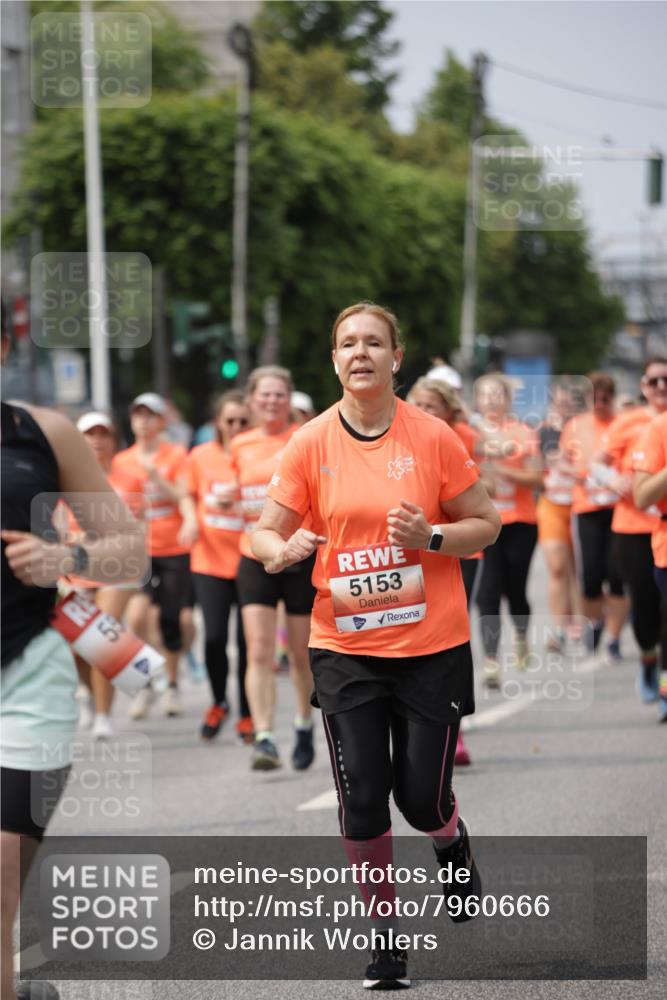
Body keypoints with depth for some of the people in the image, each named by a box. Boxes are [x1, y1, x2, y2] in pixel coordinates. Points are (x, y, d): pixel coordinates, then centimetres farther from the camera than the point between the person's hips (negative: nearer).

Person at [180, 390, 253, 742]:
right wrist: (191, 518, -2)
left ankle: (247, 715, 16)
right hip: (210, 559, 1)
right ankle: (219, 702, 19)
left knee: (248, 640, 0)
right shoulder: (201, 457, 4)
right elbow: (190, 495, 19)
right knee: (214, 636, -7)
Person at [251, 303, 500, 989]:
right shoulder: (310, 443, -1)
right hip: (345, 646, 1)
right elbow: (265, 534, 0)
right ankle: (384, 928, 15)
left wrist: (431, 536, -16)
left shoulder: (432, 437, -4)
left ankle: (451, 840, 36)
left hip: (431, 647, -1)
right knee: (361, 798, -4)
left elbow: (484, 524, 3)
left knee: (423, 800, -1)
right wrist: (281, 550, -23)